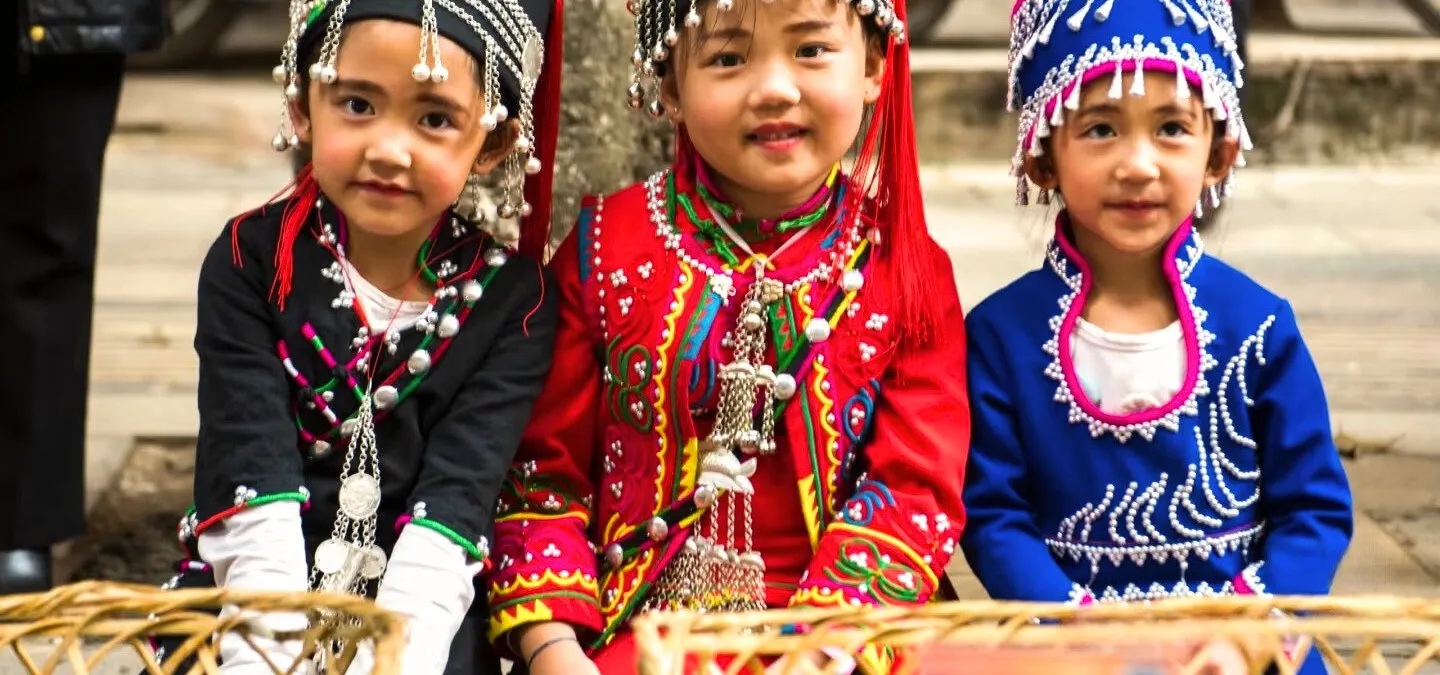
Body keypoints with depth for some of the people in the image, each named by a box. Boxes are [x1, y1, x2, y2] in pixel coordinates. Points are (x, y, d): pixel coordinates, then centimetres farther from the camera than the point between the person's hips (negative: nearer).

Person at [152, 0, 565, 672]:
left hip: (422, 620, 0)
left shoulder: (512, 299, -3)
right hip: (250, 610, 0)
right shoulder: (249, 263, -2)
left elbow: (452, 507, -13)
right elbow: (255, 492, -13)